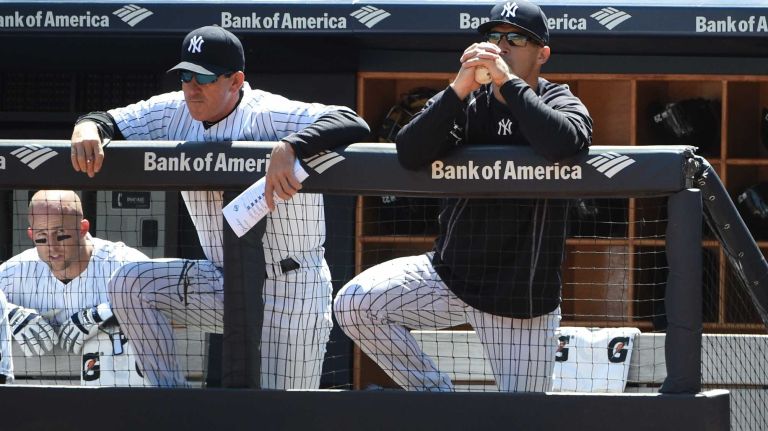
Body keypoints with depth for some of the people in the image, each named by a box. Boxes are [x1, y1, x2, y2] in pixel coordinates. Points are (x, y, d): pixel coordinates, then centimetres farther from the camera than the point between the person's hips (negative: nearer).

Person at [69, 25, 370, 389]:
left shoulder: (269, 116, -20)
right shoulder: (176, 114, 0)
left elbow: (354, 126, -32)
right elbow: (111, 123, 6)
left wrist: (288, 147, -50)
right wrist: (88, 128, -20)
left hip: (289, 291, -6)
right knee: (130, 284, -10)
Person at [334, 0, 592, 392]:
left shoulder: (560, 103, -5)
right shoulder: (468, 105, 3)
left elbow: (564, 143, -32)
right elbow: (409, 155, -16)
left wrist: (508, 81, -26)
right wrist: (458, 90, -25)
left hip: (522, 298, -3)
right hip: (450, 274, 3)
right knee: (354, 303, -15)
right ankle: (432, 391, 0)